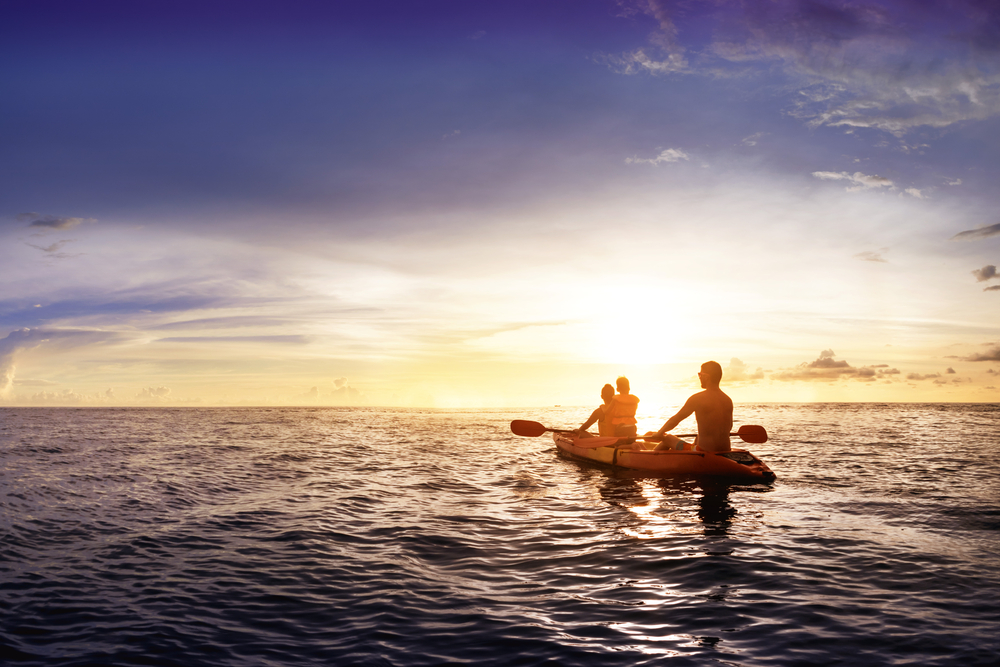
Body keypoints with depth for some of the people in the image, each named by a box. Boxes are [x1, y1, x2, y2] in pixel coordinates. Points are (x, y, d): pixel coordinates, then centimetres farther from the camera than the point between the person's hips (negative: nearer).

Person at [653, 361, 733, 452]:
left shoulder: (698, 398, -13)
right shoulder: (728, 401, 4)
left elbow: (675, 420, -5)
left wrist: (659, 433, 11)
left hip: (704, 454, -6)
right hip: (725, 454, 6)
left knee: (667, 439, 17)